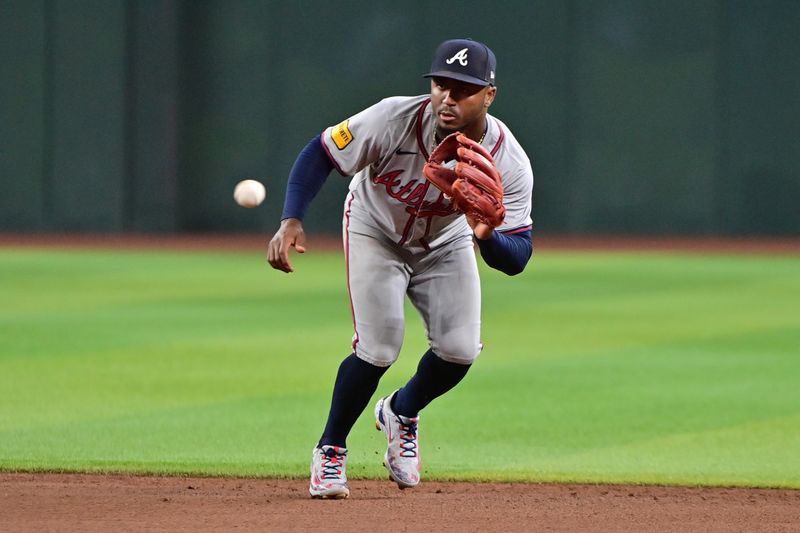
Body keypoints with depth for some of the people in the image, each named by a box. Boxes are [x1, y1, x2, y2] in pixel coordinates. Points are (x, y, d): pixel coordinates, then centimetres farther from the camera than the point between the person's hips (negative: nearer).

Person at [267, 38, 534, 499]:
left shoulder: (510, 163, -30)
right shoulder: (394, 120, -35)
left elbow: (517, 260, -29)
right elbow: (321, 152, -23)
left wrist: (487, 237, -52)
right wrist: (292, 220, -35)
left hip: (446, 244, 2)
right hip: (376, 232, -2)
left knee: (460, 350, -12)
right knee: (379, 348, -17)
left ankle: (402, 413, 22)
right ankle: (330, 451, 7)